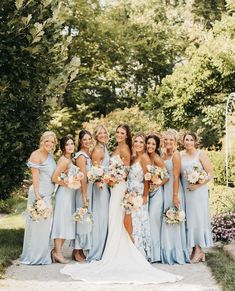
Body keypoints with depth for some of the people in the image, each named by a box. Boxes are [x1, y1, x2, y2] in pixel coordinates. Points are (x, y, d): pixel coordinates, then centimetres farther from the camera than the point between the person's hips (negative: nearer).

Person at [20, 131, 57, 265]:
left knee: (47, 223, 11)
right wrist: (37, 195, -20)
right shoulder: (36, 155, -9)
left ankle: (44, 254, 20)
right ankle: (35, 256, 5)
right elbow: (35, 176, -15)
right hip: (39, 193, -8)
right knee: (38, 223, -4)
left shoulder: (50, 156, 15)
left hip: (49, 194, 8)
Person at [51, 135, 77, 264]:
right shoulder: (64, 160, -15)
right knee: (61, 221, -5)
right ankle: (58, 252, 0)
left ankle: (57, 251, 16)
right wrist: (66, 184, -9)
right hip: (64, 194, -9)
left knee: (66, 223, 11)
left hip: (70, 194, 9)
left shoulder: (70, 159, 13)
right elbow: (54, 178, -20)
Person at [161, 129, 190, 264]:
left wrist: (175, 196, -19)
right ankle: (168, 252, 19)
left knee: (173, 220, -2)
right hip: (165, 189, 8)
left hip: (174, 190, -8)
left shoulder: (176, 154, -11)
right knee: (166, 221, 11)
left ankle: (176, 253, 8)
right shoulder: (164, 154, 12)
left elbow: (176, 176, -16)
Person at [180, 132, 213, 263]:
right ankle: (194, 249, 11)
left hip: (198, 191, -4)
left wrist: (198, 185, -15)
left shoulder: (201, 154, -2)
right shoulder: (180, 155, 10)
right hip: (185, 191, 4)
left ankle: (199, 250, 1)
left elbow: (210, 173, -5)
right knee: (188, 219, 5)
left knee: (198, 217, -4)